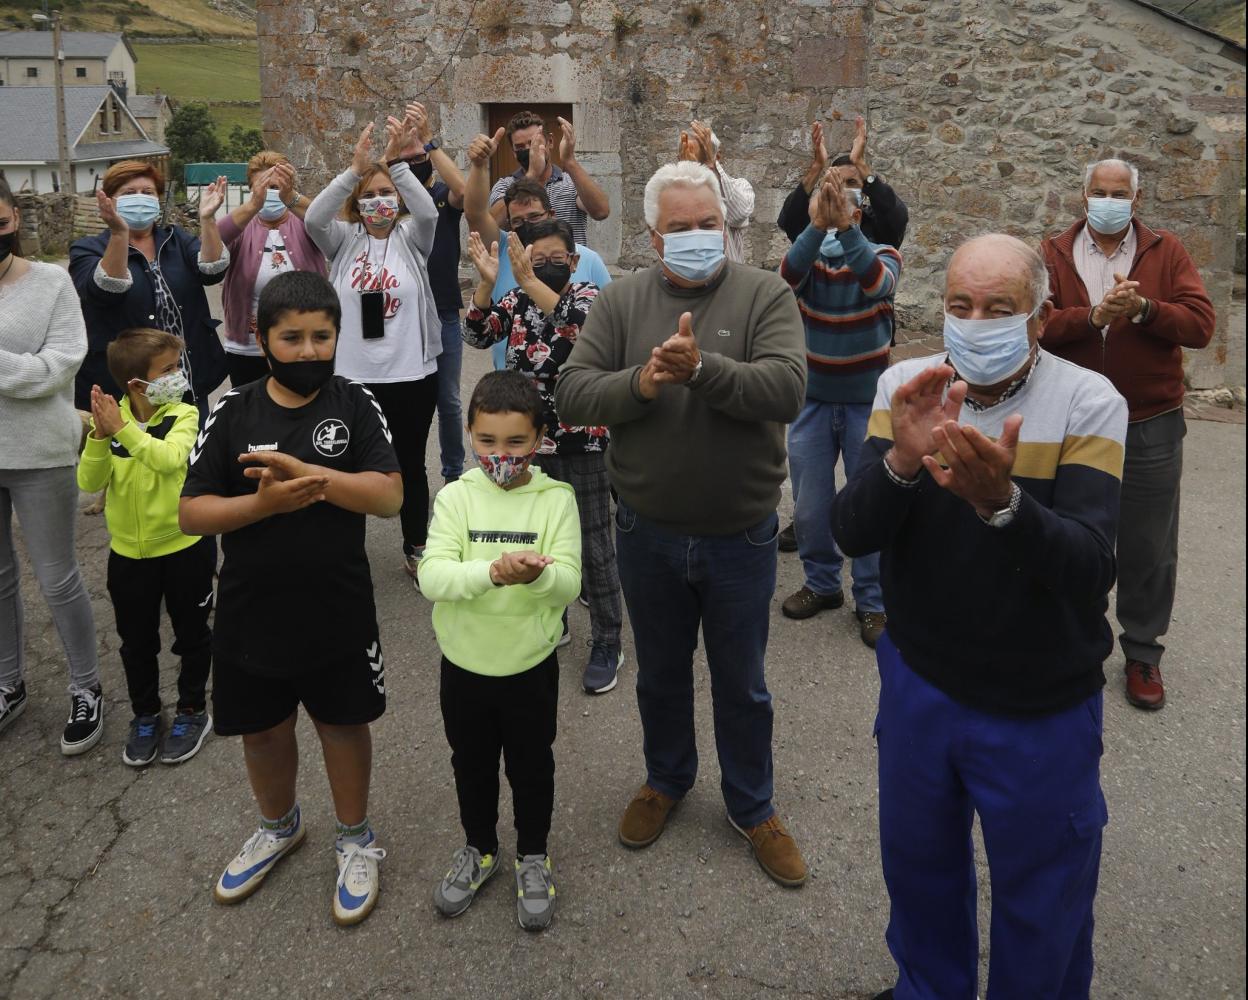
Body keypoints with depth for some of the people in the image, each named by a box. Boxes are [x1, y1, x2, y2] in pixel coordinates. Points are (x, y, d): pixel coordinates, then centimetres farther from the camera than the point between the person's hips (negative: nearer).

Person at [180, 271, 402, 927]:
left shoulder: (355, 405, -7)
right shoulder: (231, 414, -5)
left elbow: (389, 496, -17)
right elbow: (191, 514, -7)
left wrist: (307, 472, -29)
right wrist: (264, 503, -25)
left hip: (338, 613, -1)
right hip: (250, 613, 2)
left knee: (343, 724, 15)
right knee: (261, 730, 19)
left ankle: (355, 840, 38)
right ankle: (279, 827, 47)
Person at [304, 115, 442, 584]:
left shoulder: (411, 238, 2)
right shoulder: (344, 239, 3)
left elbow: (428, 211, -19)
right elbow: (313, 217, -16)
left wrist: (396, 160, -31)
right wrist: (354, 168, -28)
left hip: (411, 374, 0)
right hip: (353, 375, 1)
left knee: (411, 464, 12)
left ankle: (416, 548, 27)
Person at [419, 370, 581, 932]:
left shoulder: (556, 499, -10)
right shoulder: (456, 497, -9)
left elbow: (569, 584, -17)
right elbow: (432, 576, -20)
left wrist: (538, 574, -40)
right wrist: (491, 572, -38)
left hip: (530, 665, -1)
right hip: (464, 665, 1)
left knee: (531, 766, 16)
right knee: (471, 763, 20)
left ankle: (533, 856, 40)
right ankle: (479, 848, 44)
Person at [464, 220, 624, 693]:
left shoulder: (586, 294, -6)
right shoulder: (516, 301, 5)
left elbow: (584, 322, -30)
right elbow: (477, 336, -10)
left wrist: (528, 280, -38)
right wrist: (487, 281, -23)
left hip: (582, 442, -4)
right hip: (529, 442, 4)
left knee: (593, 543, 2)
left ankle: (607, 643, 13)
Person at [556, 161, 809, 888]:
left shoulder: (766, 296, -7)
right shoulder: (622, 301, -1)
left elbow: (788, 389, -22)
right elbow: (573, 394, -9)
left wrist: (703, 368, -35)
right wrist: (641, 382, -26)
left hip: (741, 536, -2)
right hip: (648, 534, 2)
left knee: (742, 684, 15)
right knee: (661, 672, 22)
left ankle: (753, 807, 37)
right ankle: (667, 779, 47)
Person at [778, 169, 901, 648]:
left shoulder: (882, 256, -7)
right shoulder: (807, 260, -2)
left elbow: (877, 284, -31)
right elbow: (788, 276, -27)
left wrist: (844, 227, -45)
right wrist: (818, 226, -44)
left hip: (868, 402, -2)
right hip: (812, 401, 2)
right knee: (809, 505, 11)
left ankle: (873, 600, 18)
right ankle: (822, 582, 32)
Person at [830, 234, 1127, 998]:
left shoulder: (1090, 404, -16)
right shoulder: (905, 387, -8)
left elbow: (1091, 567, -27)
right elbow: (852, 534, -17)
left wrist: (1001, 500, -46)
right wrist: (903, 461, -36)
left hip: (1041, 710, -2)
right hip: (919, 685, 3)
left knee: (1044, 903, 17)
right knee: (918, 865, 23)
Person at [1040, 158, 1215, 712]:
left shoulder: (1166, 251, 1)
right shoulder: (1055, 253, 0)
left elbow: (1200, 324, -8)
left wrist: (1143, 308, -23)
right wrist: (1094, 316, -26)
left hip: (1151, 427, 0)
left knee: (1148, 548, 9)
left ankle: (1143, 654, 25)